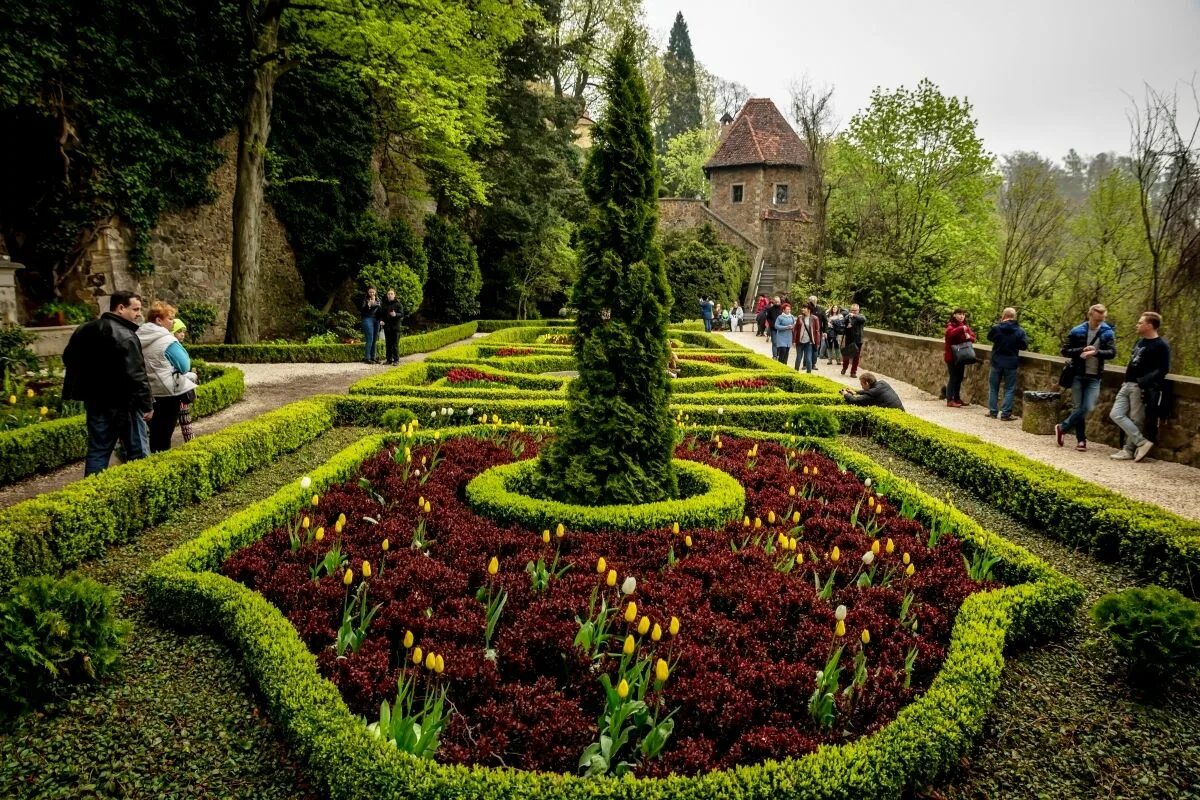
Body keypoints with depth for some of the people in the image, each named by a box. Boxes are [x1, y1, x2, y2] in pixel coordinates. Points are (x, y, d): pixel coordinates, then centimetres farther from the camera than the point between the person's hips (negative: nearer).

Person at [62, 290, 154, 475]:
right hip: (123, 403, -8)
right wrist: (147, 404, -16)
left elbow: (68, 358, 23)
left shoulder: (85, 330, 11)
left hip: (95, 400, 8)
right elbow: (136, 375, -21)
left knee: (97, 450, 11)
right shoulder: (125, 336, -17)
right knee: (137, 452, 1)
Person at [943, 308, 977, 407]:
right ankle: (950, 400, -7)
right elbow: (950, 333, -30)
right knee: (953, 377, -9)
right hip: (951, 356, -7)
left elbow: (973, 337, 6)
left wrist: (969, 337, -14)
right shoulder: (951, 325, -8)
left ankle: (957, 398, 21)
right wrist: (961, 328, -36)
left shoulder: (965, 326, 13)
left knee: (959, 378, 12)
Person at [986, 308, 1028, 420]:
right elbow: (1024, 346, -2)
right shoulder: (1020, 331, -9)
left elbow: (989, 337, 10)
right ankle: (1006, 414, 3)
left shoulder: (996, 328, -10)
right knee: (1010, 389, 7)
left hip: (997, 362, 1)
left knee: (993, 387, 14)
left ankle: (992, 411, 16)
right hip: (1011, 364, 0)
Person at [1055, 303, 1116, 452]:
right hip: (1078, 375, -1)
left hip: (1094, 377, 1)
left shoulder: (1108, 333, 0)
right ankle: (1081, 439, 15)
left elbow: (1112, 353, -8)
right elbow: (1064, 351, -1)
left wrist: (1096, 352, -27)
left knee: (1087, 408, -8)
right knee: (1077, 407, 2)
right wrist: (1081, 350, -18)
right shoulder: (1077, 331, -2)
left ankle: (1062, 427, 9)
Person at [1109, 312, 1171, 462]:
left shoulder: (1161, 346, -9)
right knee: (1116, 414, -1)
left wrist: (1144, 383, -22)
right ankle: (1142, 443, 0)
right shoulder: (1139, 341, 17)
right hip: (1127, 385, 9)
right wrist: (1126, 380, 15)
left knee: (1136, 420, -4)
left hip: (1141, 388, -9)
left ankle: (1129, 450, 3)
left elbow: (1163, 370, -14)